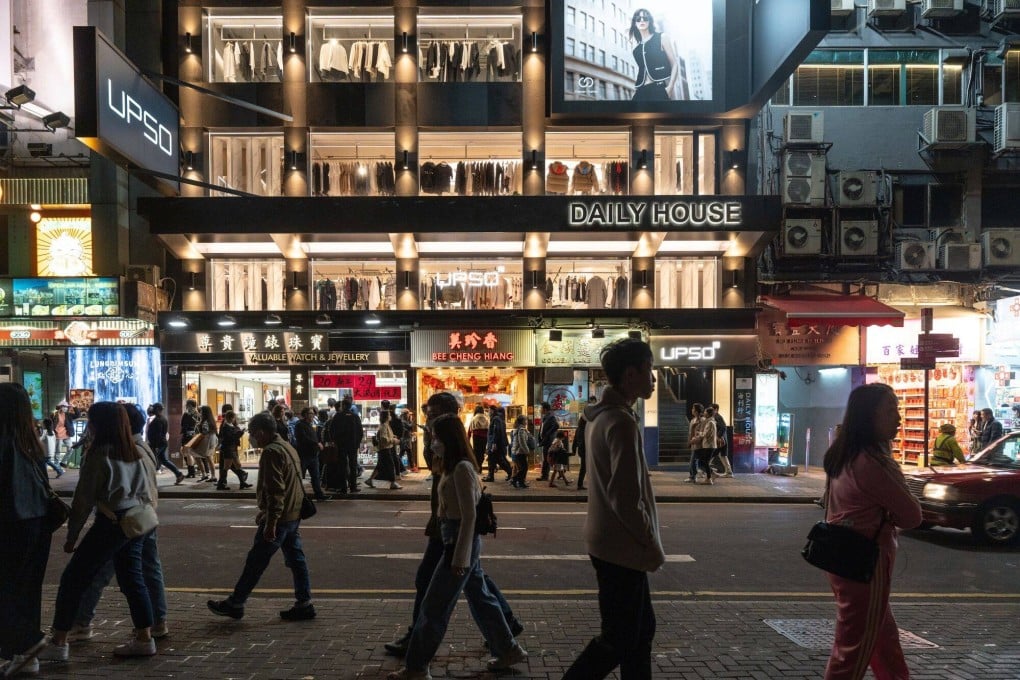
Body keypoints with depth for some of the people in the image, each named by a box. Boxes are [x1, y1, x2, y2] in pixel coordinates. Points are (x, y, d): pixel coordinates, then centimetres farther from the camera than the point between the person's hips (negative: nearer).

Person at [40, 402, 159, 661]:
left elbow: (84, 499, -10)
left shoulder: (98, 454, -10)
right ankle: (144, 639, 15)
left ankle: (58, 643, 9)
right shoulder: (133, 451, 11)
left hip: (111, 523, -8)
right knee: (132, 579, 13)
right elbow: (148, 491, 14)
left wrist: (71, 535, -3)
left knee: (73, 579, 5)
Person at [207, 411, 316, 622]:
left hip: (279, 518, -9)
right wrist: (265, 512, 29)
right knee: (296, 559, 11)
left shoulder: (271, 452, -17)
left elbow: (275, 490, -23)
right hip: (293, 516, 9)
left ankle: (235, 604, 15)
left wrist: (270, 522, -23)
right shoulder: (287, 447, 15)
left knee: (256, 562, 3)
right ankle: (304, 604, 13)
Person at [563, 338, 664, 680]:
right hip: (622, 548, -10)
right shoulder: (622, 422, -21)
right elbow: (628, 497, -25)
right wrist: (652, 544, -12)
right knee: (618, 639, 2)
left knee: (640, 628, 18)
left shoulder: (601, 416, 10)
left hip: (609, 542, 10)